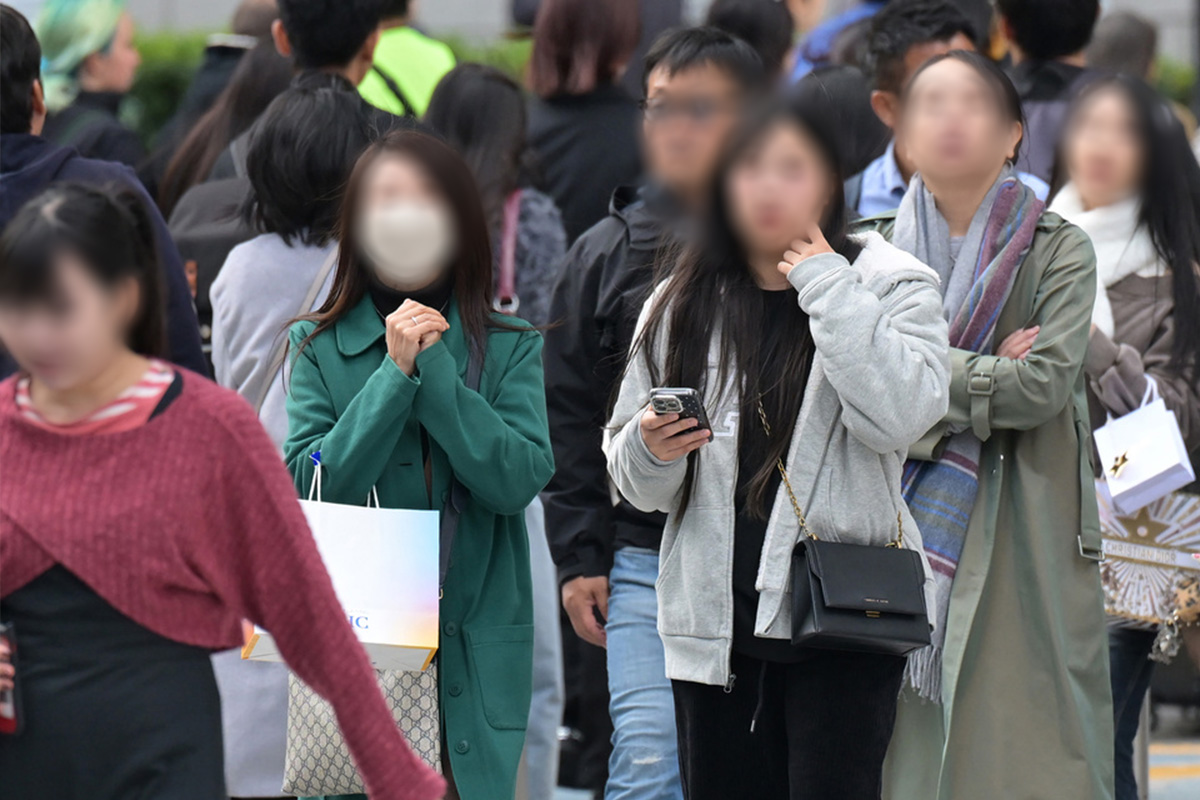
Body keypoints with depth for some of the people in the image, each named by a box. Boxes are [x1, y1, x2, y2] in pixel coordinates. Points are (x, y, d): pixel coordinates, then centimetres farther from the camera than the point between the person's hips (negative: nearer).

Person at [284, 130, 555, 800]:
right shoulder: (318, 346, 5)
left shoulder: (510, 349, 6)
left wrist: (432, 365, -10)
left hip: (474, 644, 1)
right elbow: (309, 485, -7)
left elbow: (520, 480, -8)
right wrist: (396, 373, -12)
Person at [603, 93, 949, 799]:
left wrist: (826, 286, -12)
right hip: (717, 621, 4)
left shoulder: (892, 285, 2)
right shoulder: (682, 304, 12)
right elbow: (635, 483, 15)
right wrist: (651, 449, -9)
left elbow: (900, 416, -17)